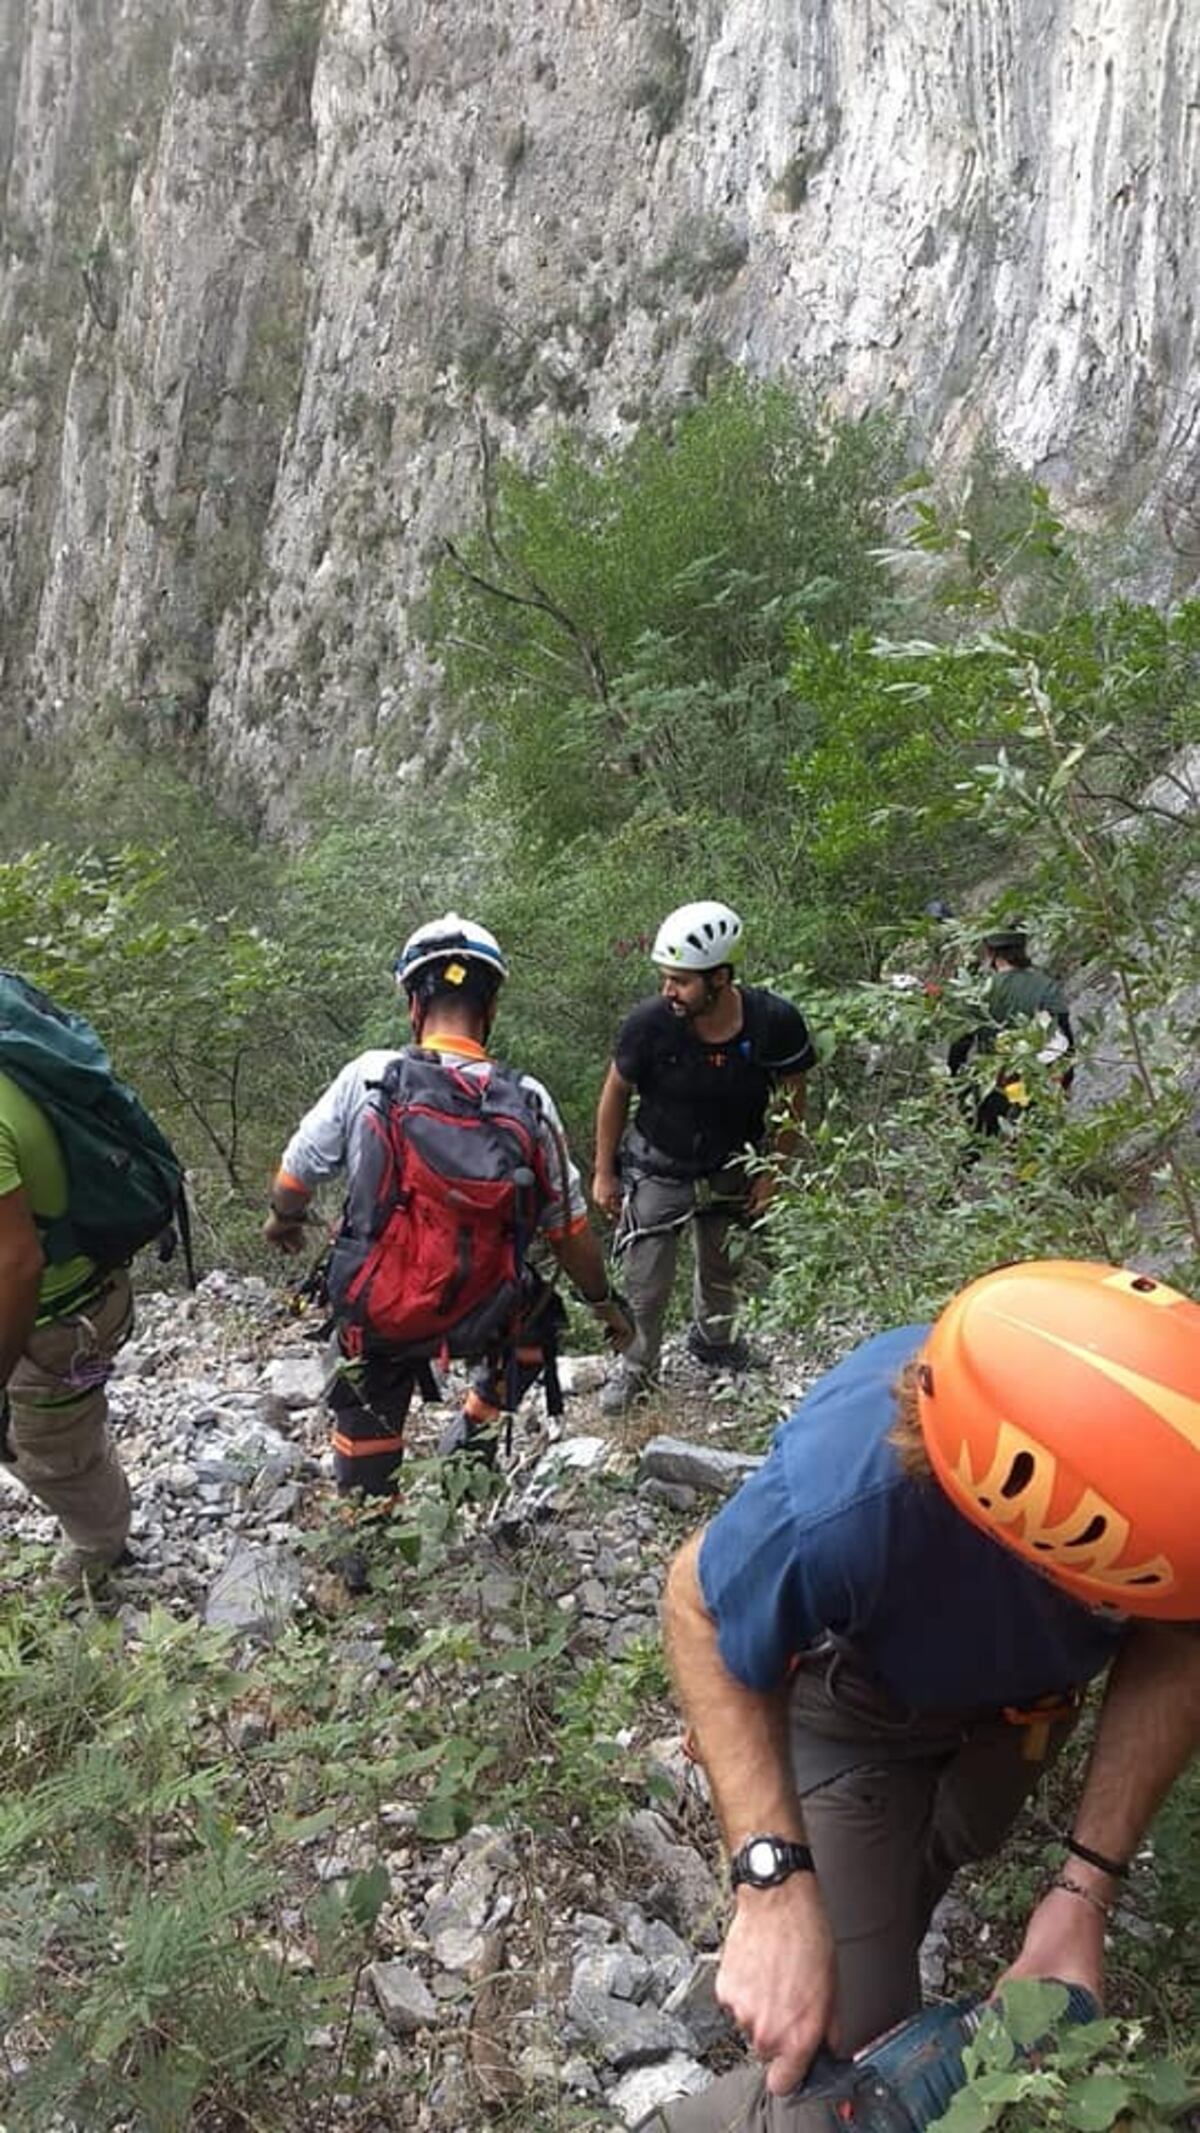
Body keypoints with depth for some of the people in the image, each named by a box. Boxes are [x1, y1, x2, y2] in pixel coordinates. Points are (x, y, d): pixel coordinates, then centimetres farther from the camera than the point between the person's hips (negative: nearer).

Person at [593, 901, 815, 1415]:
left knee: (723, 1270, 23)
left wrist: (773, 1172, -4)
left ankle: (711, 1339, 54)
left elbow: (791, 1099, -7)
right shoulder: (650, 1023, -28)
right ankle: (636, 1367, 32)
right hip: (658, 1170, -2)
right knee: (646, 1283, 4)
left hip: (731, 1171, 2)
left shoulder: (775, 1021, -25)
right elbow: (616, 1092, -10)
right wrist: (604, 1172, -3)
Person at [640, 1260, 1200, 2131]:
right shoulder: (844, 1502, -48)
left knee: (940, 1862, 28)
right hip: (859, 1701, -3)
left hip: (1028, 1691, 4)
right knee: (862, 2037, -4)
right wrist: (775, 1879, -35)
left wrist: (1088, 1886, -25)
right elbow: (702, 1608, -26)